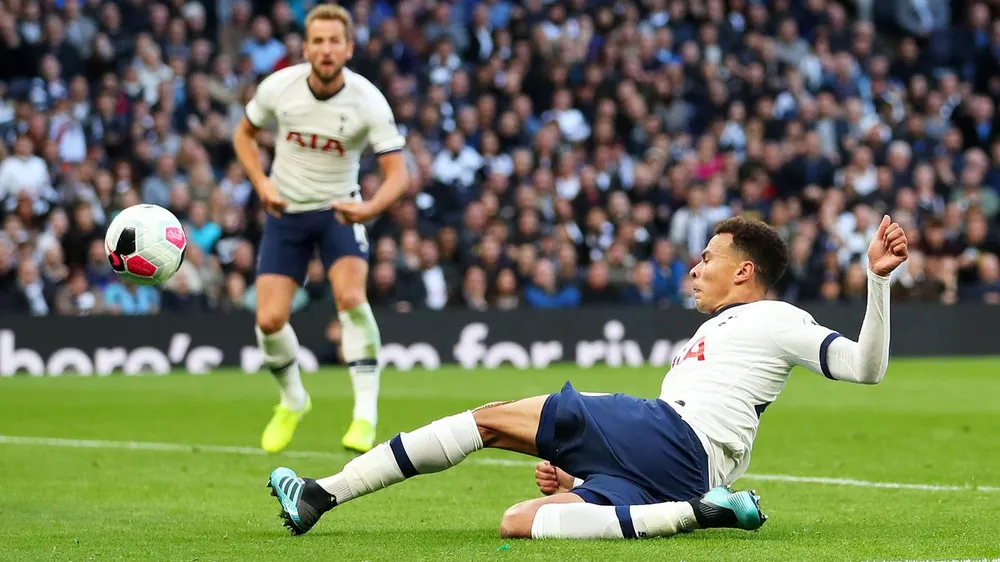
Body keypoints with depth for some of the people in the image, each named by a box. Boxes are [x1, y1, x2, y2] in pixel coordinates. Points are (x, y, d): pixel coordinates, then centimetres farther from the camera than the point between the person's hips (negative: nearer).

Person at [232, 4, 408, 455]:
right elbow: (244, 134, 6)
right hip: (285, 212, 2)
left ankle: (365, 413, -21)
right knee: (269, 320, -7)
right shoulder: (279, 87, -14)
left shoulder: (368, 101, -19)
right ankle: (292, 401, 24)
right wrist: (262, 183, -9)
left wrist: (369, 208, -40)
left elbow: (397, 173, -21)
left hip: (339, 209, -2)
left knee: (351, 297, -28)